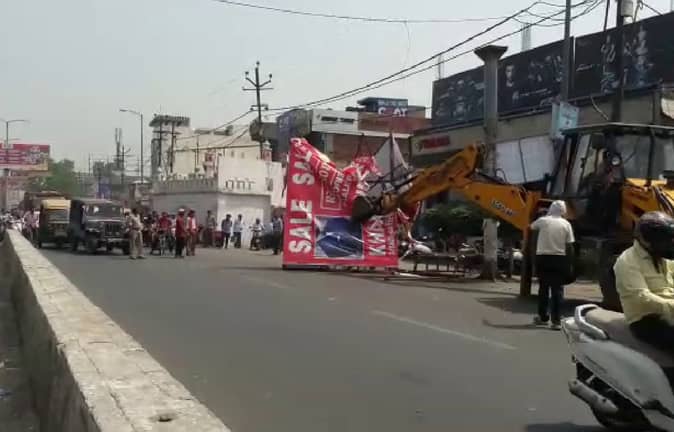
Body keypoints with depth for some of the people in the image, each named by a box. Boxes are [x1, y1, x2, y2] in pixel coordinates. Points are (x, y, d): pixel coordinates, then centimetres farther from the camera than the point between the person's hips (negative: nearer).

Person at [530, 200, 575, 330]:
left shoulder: (543, 220, -1)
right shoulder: (566, 224, -2)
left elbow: (532, 226, 22)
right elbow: (569, 246, -3)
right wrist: (569, 264, 4)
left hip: (543, 257, 1)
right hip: (559, 259, -1)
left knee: (543, 288, 13)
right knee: (557, 290, 1)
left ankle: (543, 317, 23)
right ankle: (556, 321, -5)